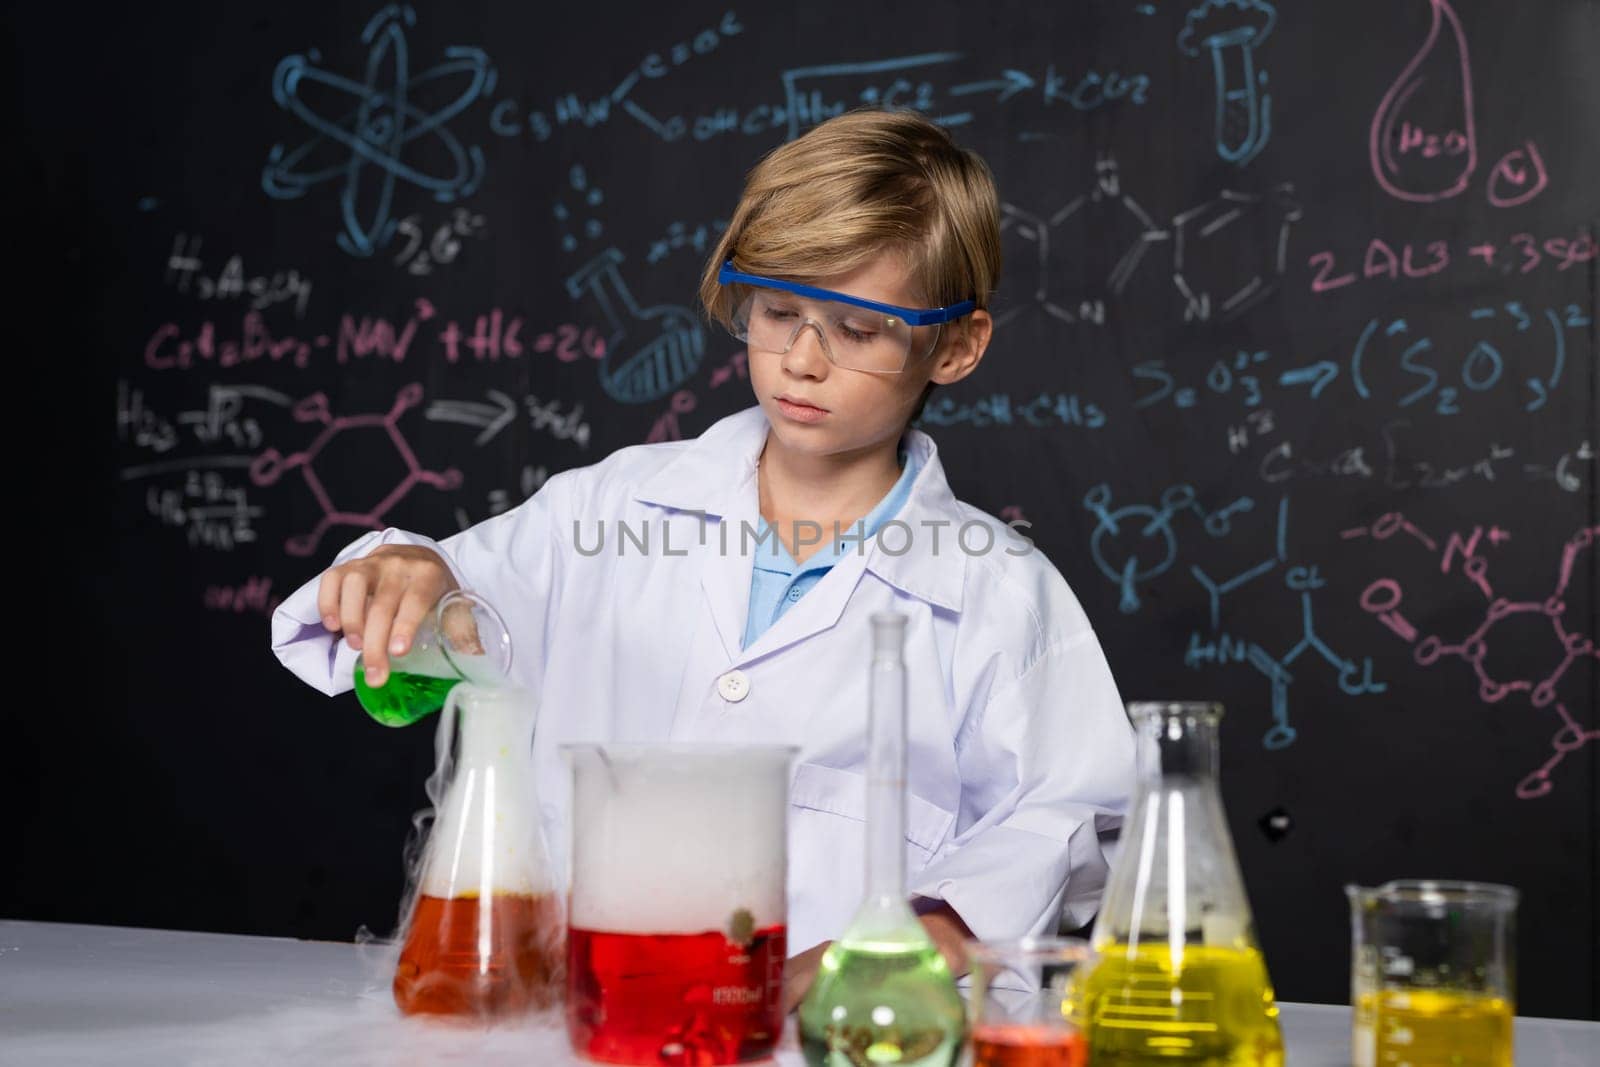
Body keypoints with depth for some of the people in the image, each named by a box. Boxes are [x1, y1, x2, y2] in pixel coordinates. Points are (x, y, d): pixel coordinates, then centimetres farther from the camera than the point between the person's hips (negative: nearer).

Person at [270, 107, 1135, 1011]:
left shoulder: (998, 593, 3)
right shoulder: (614, 507, 10)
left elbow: (1064, 821, 0)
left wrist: (927, 938, -17)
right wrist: (395, 580, -8)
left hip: (812, 1033, 0)